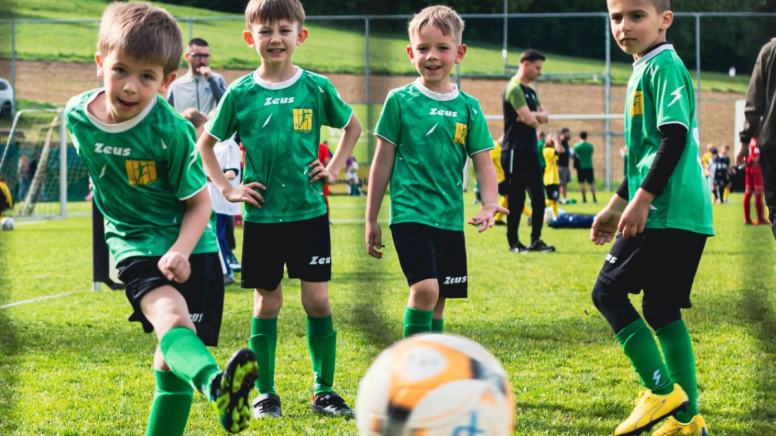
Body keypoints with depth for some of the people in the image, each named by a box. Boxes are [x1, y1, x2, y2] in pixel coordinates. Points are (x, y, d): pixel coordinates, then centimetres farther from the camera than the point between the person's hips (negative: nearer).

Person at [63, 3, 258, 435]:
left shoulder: (171, 131, -17)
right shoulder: (78, 115, -6)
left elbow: (199, 202, -8)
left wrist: (180, 251, -24)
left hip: (188, 246, 0)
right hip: (134, 243, 0)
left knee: (171, 361, -1)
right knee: (171, 318, -30)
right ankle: (217, 386, -60)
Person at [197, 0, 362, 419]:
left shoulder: (316, 87, 0)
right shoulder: (240, 93, -2)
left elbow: (352, 126, 17)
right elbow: (205, 143, 10)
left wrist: (333, 169, 6)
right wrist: (227, 188, 1)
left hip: (309, 211, 0)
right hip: (261, 215, 0)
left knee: (317, 298, -1)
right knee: (267, 302, 5)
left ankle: (324, 390, 10)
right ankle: (265, 393, 14)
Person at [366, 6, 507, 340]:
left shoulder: (469, 108, 7)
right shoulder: (400, 100, -1)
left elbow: (482, 162, 7)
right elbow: (383, 161, 3)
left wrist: (489, 203, -13)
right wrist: (371, 219, 4)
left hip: (450, 219, 4)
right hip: (410, 212, -4)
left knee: (438, 301, 9)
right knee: (425, 289, -22)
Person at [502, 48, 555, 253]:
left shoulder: (530, 91, 18)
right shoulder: (514, 89, -12)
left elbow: (544, 116, 10)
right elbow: (530, 120, -20)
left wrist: (532, 116, -10)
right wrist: (536, 118, 2)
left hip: (531, 151, 9)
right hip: (516, 151, -9)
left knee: (538, 196, 6)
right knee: (516, 198, -4)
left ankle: (536, 240, 12)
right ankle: (513, 242, 2)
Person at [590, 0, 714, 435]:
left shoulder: (664, 66, -9)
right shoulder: (645, 71, 21)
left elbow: (675, 136, -19)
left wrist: (642, 198, -22)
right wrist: (618, 204, 31)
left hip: (666, 212, -10)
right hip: (686, 215, 10)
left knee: (608, 291, -5)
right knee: (662, 309, 10)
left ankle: (661, 390, -7)